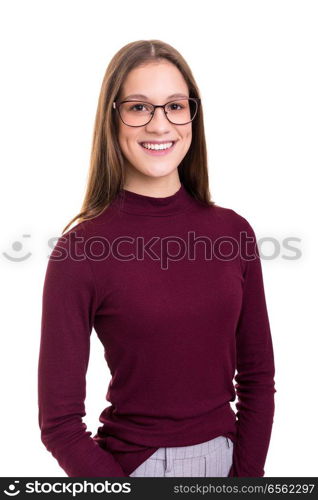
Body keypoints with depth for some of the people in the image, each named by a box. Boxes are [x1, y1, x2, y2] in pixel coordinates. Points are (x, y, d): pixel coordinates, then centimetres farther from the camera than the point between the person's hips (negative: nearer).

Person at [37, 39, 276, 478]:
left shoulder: (233, 231, -6)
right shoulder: (80, 250, -16)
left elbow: (258, 378, 0)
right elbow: (59, 420, -12)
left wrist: (246, 476, -6)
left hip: (224, 456, 3)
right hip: (131, 464, -2)